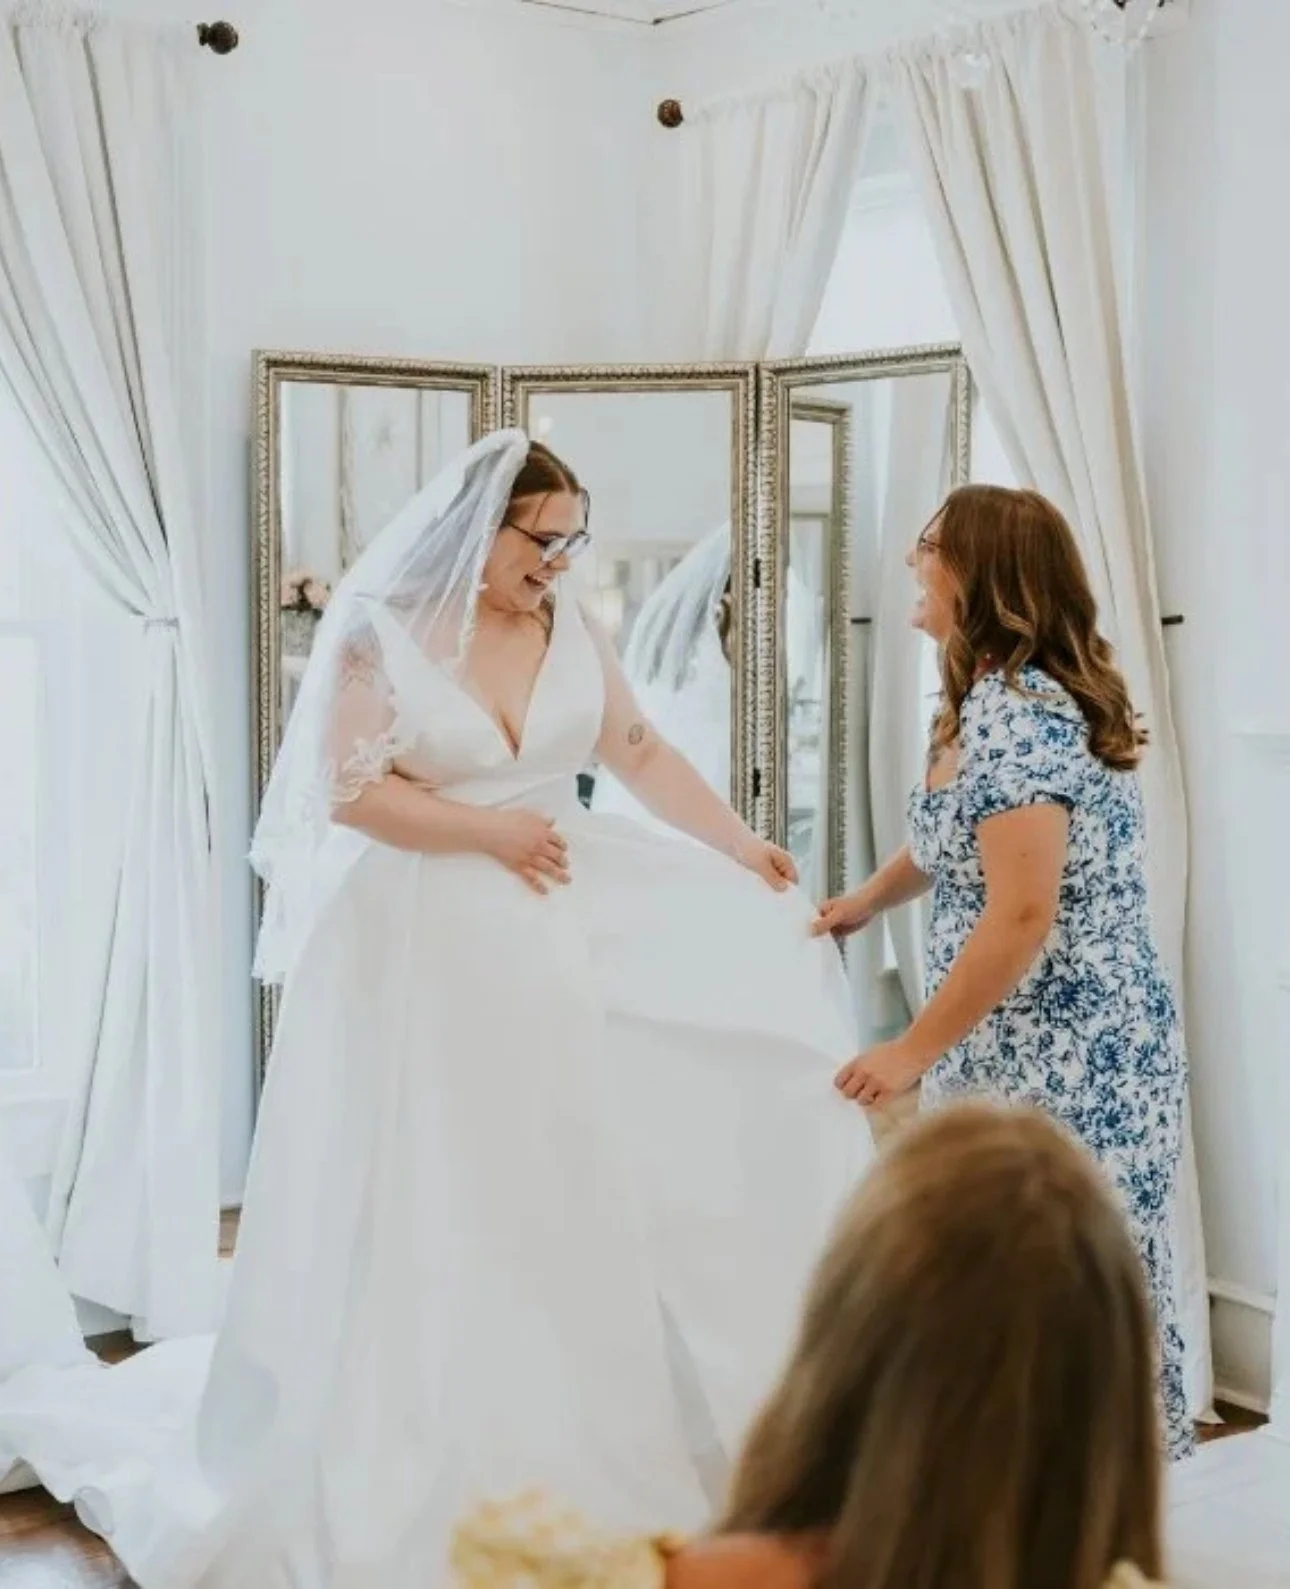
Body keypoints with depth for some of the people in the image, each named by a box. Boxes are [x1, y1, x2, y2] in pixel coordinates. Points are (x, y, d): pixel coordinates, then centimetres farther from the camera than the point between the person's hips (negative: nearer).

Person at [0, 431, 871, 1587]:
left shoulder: (569, 630, 5)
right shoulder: (380, 630, -9)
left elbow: (642, 754, 10)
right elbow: (348, 791, -13)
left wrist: (740, 848, 3)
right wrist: (491, 831, -15)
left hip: (558, 939, 5)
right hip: (424, 946, -5)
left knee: (563, 1184, 10)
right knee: (428, 1198, 3)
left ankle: (580, 1440, 25)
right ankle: (424, 1463, 17)